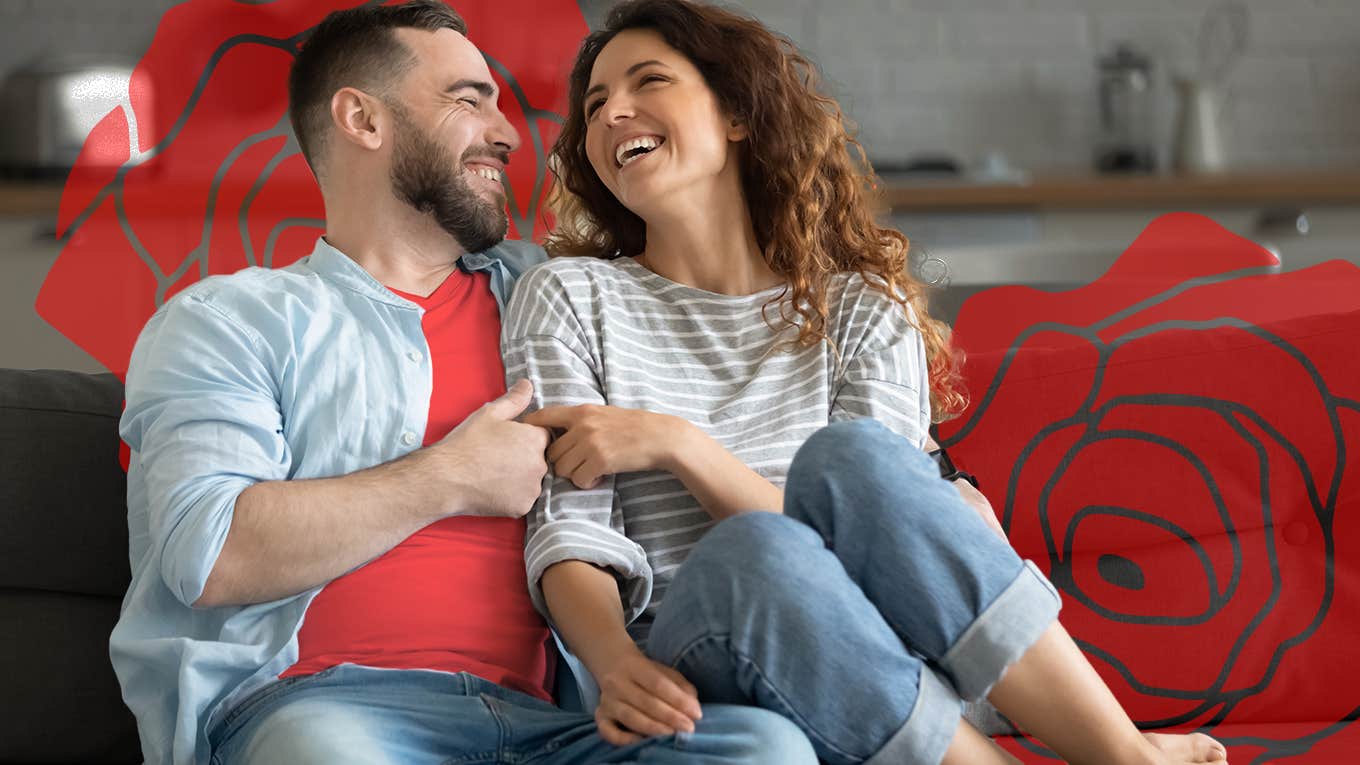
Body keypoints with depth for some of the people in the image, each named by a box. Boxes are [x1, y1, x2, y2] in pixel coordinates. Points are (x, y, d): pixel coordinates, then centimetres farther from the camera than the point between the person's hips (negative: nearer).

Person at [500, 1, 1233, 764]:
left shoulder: (862, 310, 11)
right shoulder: (570, 299, 8)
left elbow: (866, 536, -2)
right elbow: (571, 535, -3)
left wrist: (674, 443, -14)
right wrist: (617, 666, -25)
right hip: (692, 678, -1)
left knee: (851, 454, -29)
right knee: (754, 553, -36)